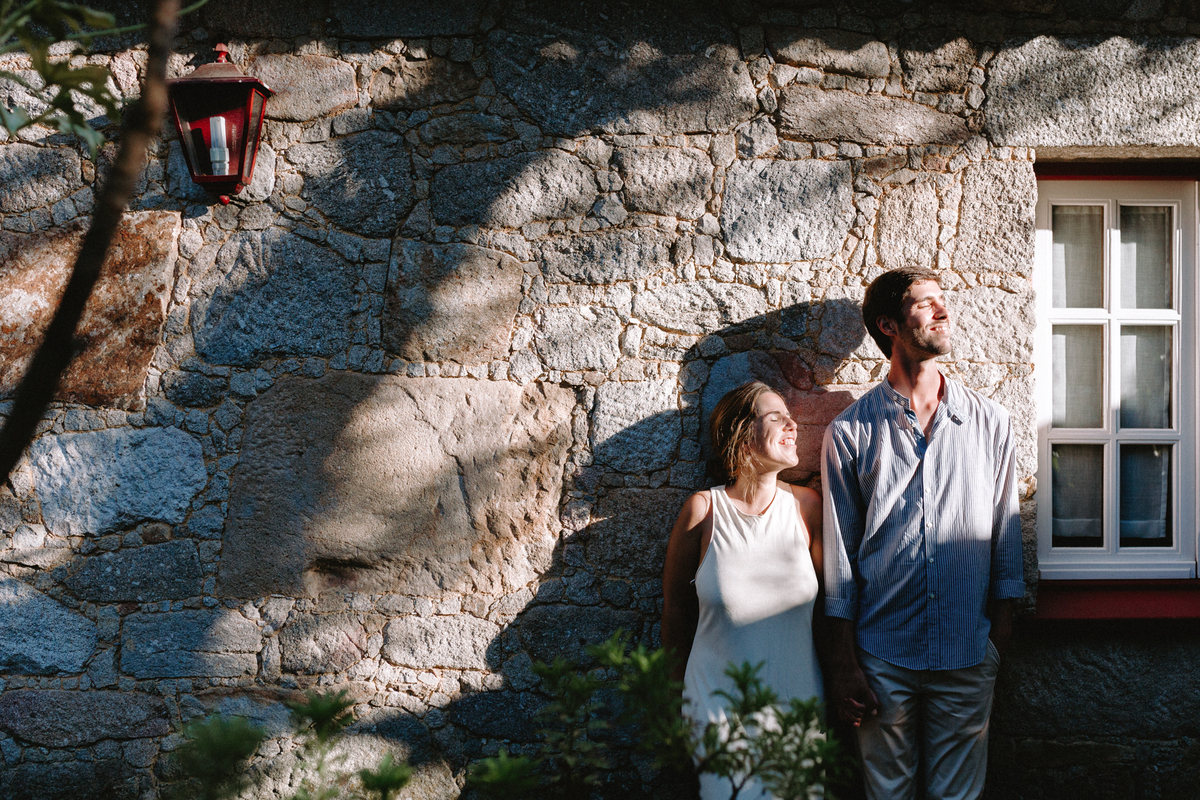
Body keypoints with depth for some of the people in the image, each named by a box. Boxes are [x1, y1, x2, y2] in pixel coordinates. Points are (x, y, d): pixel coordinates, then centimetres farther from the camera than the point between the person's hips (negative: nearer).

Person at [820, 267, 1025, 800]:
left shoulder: (991, 423, 5)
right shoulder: (849, 432, 0)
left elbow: (1005, 535, 9)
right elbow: (840, 555, 1)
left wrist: (1001, 635, 6)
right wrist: (844, 666, -1)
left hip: (968, 656, 1)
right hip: (882, 657, -1)